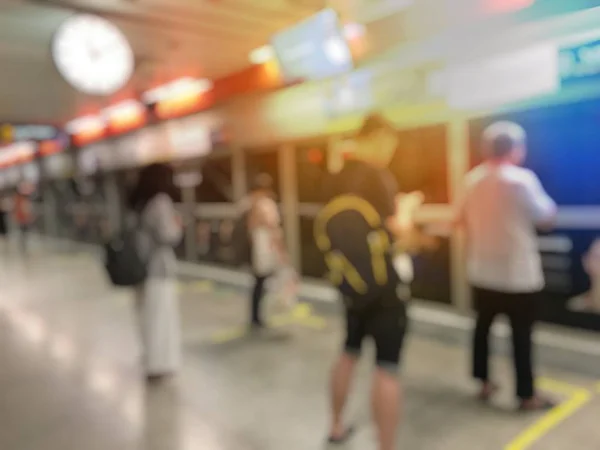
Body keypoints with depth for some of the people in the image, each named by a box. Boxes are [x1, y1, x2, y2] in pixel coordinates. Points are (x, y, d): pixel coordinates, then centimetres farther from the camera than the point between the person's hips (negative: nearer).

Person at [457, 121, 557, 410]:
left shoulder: (472, 179, 1)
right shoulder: (522, 178, -15)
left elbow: (463, 220, 9)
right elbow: (546, 217, -8)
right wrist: (546, 202, 10)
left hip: (481, 270, 5)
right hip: (517, 273, -5)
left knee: (483, 325, 17)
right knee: (521, 334, 5)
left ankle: (484, 382, 28)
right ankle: (526, 395, 16)